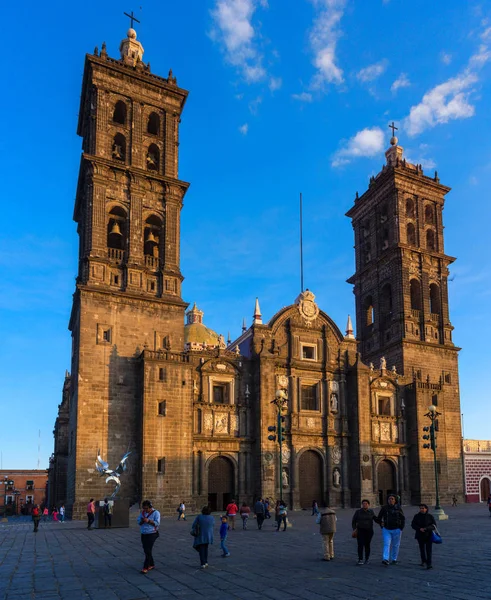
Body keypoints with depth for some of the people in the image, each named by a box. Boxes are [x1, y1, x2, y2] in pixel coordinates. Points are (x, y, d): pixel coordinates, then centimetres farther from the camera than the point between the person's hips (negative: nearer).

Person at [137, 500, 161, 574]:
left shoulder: (156, 513, -8)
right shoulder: (142, 512, 9)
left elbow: (157, 523, -16)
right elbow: (138, 521, 6)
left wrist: (148, 521, -25)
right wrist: (142, 521, -16)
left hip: (152, 534, -6)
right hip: (143, 534, 6)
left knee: (148, 551, -11)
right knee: (146, 550, 12)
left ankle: (145, 568, -10)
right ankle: (151, 565, 26)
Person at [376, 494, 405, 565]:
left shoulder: (398, 508, -1)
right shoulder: (384, 508, 1)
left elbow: (403, 518, 6)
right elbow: (379, 518, 13)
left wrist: (401, 527, -1)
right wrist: (381, 525, 4)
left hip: (396, 530, 0)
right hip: (386, 530, 0)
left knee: (395, 545, 8)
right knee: (386, 544, -11)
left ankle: (394, 559, 20)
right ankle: (385, 559, -18)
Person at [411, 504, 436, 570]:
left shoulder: (430, 516, -3)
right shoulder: (417, 516, -1)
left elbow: (434, 525, -8)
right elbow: (413, 525, -4)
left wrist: (426, 528, -23)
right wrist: (419, 529, -22)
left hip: (428, 535, -2)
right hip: (420, 536, 2)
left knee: (429, 549, -11)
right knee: (422, 549, 14)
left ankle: (429, 564, -11)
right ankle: (423, 561, 36)